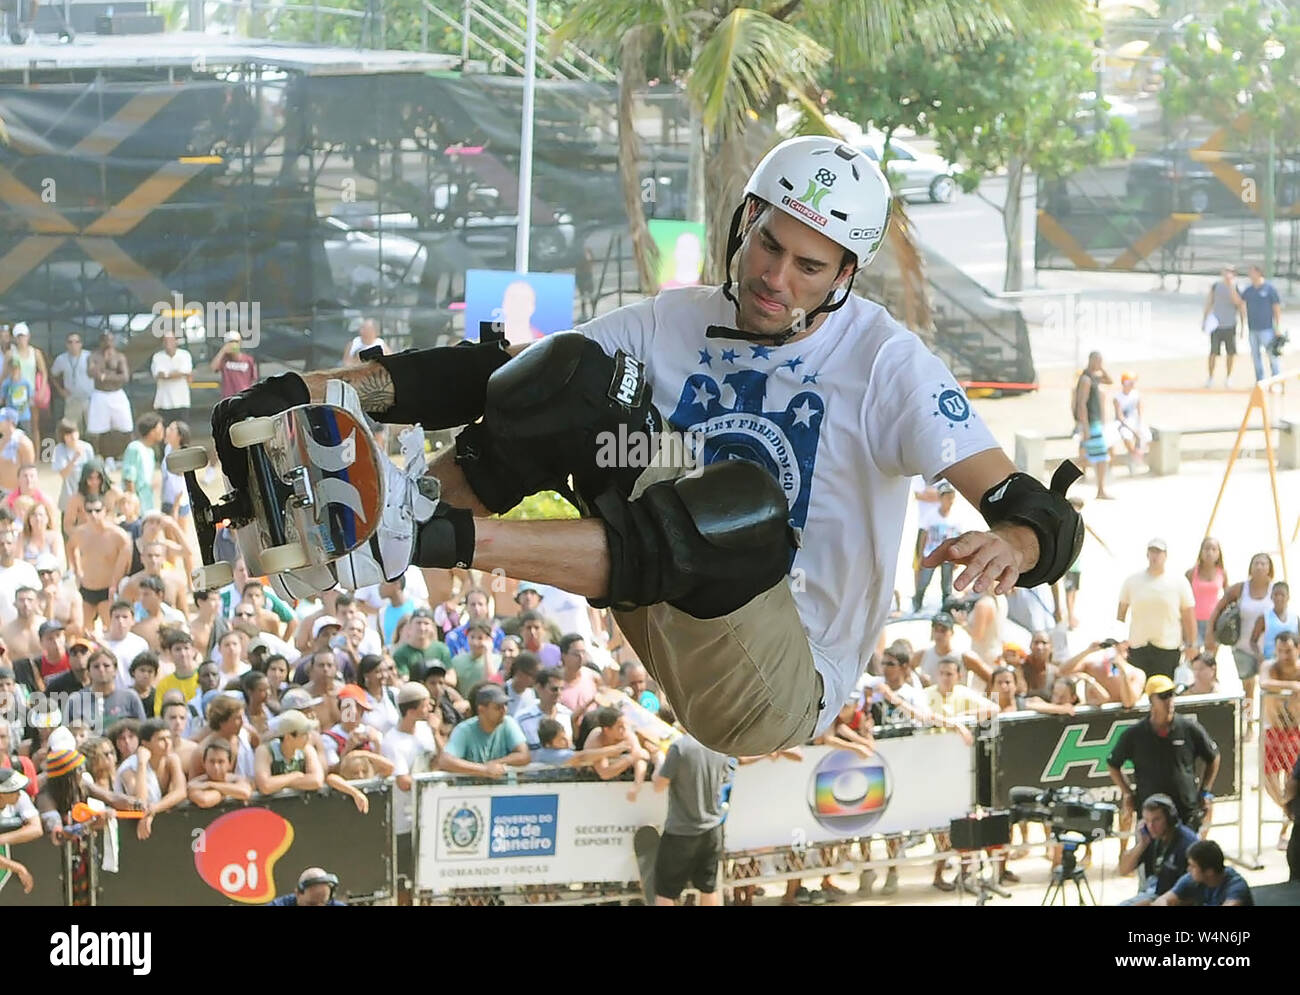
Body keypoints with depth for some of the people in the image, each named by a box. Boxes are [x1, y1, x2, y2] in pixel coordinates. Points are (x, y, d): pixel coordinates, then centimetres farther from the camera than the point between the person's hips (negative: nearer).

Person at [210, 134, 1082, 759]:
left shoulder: (887, 362, -9)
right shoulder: (678, 325, 5)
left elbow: (1045, 517, -18)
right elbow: (487, 374, 1)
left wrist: (1011, 546, -43)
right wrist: (309, 390, -10)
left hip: (781, 694, -5)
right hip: (654, 630, 5)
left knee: (740, 506, -37)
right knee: (572, 377, -10)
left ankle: (438, 536, -41)